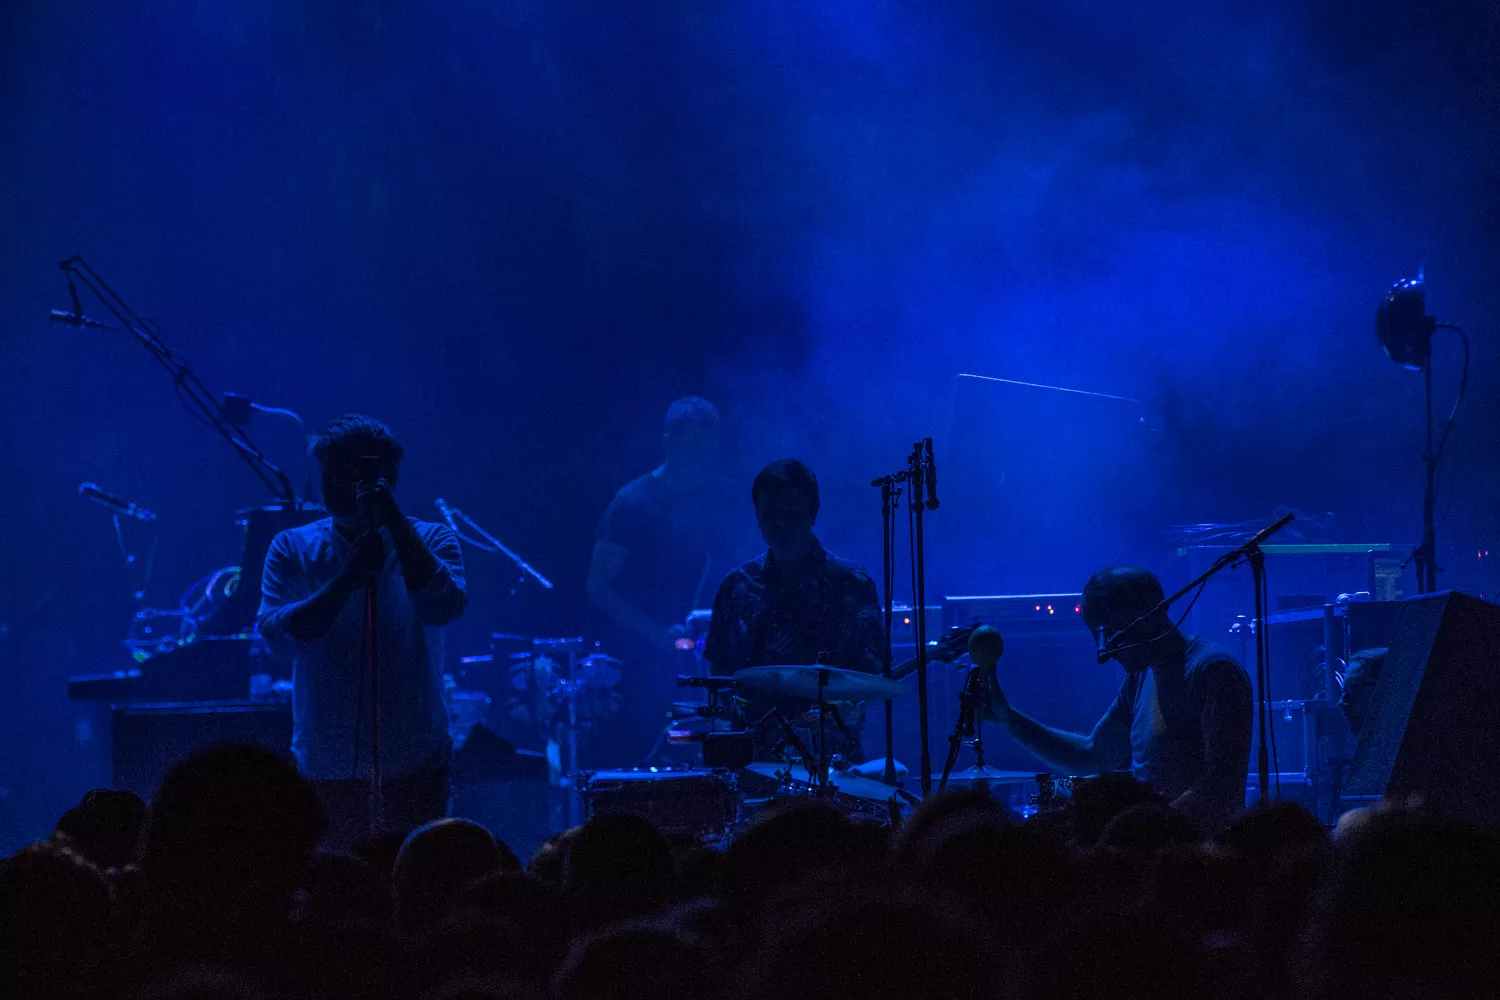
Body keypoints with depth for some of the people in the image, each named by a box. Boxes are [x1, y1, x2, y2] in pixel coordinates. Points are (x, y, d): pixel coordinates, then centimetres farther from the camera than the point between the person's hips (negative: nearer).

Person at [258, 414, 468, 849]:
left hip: (413, 768, -1)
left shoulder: (429, 541, 5)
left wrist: (395, 521, -19)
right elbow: (278, 633, -8)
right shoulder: (293, 549, 7)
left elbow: (443, 608, -15)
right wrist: (349, 575, -17)